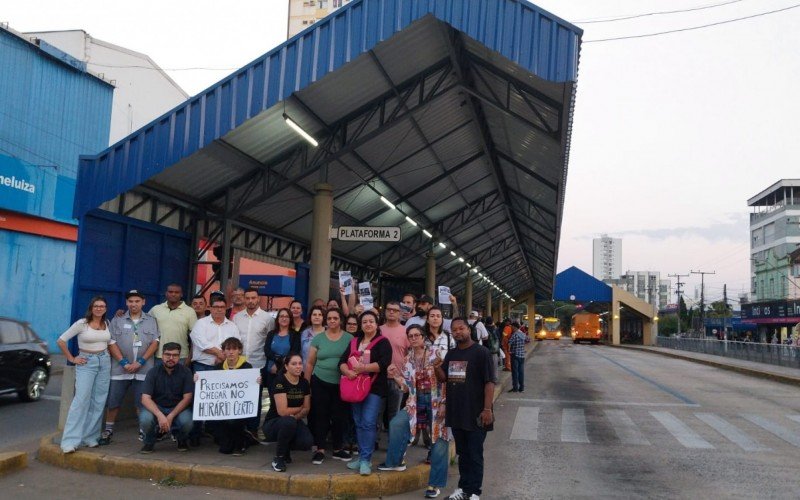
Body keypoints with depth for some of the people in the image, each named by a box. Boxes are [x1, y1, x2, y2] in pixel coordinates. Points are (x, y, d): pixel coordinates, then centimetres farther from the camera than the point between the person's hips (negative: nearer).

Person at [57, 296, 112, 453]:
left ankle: (91, 437, 11)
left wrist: (106, 354, 6)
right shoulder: (81, 323, -7)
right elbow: (61, 341, -6)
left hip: (104, 362, 5)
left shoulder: (107, 324, 7)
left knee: (98, 401, 3)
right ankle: (70, 441, -11)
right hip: (86, 363, -5)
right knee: (81, 399, -14)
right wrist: (72, 359, -4)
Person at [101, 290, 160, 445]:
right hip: (120, 369, 0)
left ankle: (144, 431, 14)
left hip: (143, 369, 0)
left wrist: (140, 362, -9)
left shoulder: (151, 321, 8)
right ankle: (108, 430, 19)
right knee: (113, 401, 5)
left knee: (142, 402, 4)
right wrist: (124, 363, -10)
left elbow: (155, 343, 1)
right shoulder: (117, 320, 7)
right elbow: (112, 343, 0)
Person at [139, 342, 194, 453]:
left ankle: (182, 440, 7)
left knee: (187, 421, -32)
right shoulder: (153, 373, -6)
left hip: (178, 408, 0)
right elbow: (145, 398, -14)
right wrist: (160, 415, -32)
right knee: (145, 419, -32)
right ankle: (149, 442, 4)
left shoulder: (185, 372, -6)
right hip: (156, 407, 1)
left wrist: (170, 417, -23)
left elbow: (187, 398, -10)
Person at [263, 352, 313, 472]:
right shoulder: (280, 381, -19)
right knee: (288, 421, -39)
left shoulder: (304, 383, 0)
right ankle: (278, 458, -16)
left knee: (307, 442, -25)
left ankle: (285, 449, 10)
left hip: (293, 423, 5)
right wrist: (300, 408, -8)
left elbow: (306, 409, 2)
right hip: (273, 423, -5)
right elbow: (283, 411, -23)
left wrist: (295, 416, -18)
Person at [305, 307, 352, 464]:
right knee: (320, 416, 4)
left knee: (339, 417, 6)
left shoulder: (349, 339, 2)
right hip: (320, 383, 0)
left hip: (342, 385, 0)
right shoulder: (318, 338, 2)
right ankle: (320, 450, 13)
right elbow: (310, 363, 5)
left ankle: (338, 449, 20)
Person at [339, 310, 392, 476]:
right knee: (359, 423, 10)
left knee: (368, 423, -12)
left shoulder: (383, 342, -3)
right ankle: (362, 457, 18)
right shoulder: (354, 342, 14)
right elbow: (342, 361, 5)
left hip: (374, 388, -5)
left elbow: (383, 363, -18)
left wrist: (361, 368, -18)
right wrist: (348, 371, -17)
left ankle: (366, 460, -8)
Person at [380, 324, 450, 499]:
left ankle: (435, 483, 8)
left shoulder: (435, 354, -7)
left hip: (437, 400, -4)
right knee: (396, 423, -12)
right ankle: (395, 461, 10)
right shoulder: (408, 360, 6)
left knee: (439, 439, -2)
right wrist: (395, 376, -7)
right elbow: (407, 388, 6)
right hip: (417, 401, 4)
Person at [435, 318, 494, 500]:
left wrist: (487, 409, -18)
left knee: (474, 455, 4)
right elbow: (443, 378, 11)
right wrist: (437, 367, -11)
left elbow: (489, 382, -12)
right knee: (462, 453, 16)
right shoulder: (451, 353, 9)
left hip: (475, 414, -6)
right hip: (456, 413, 6)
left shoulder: (481, 352, -10)